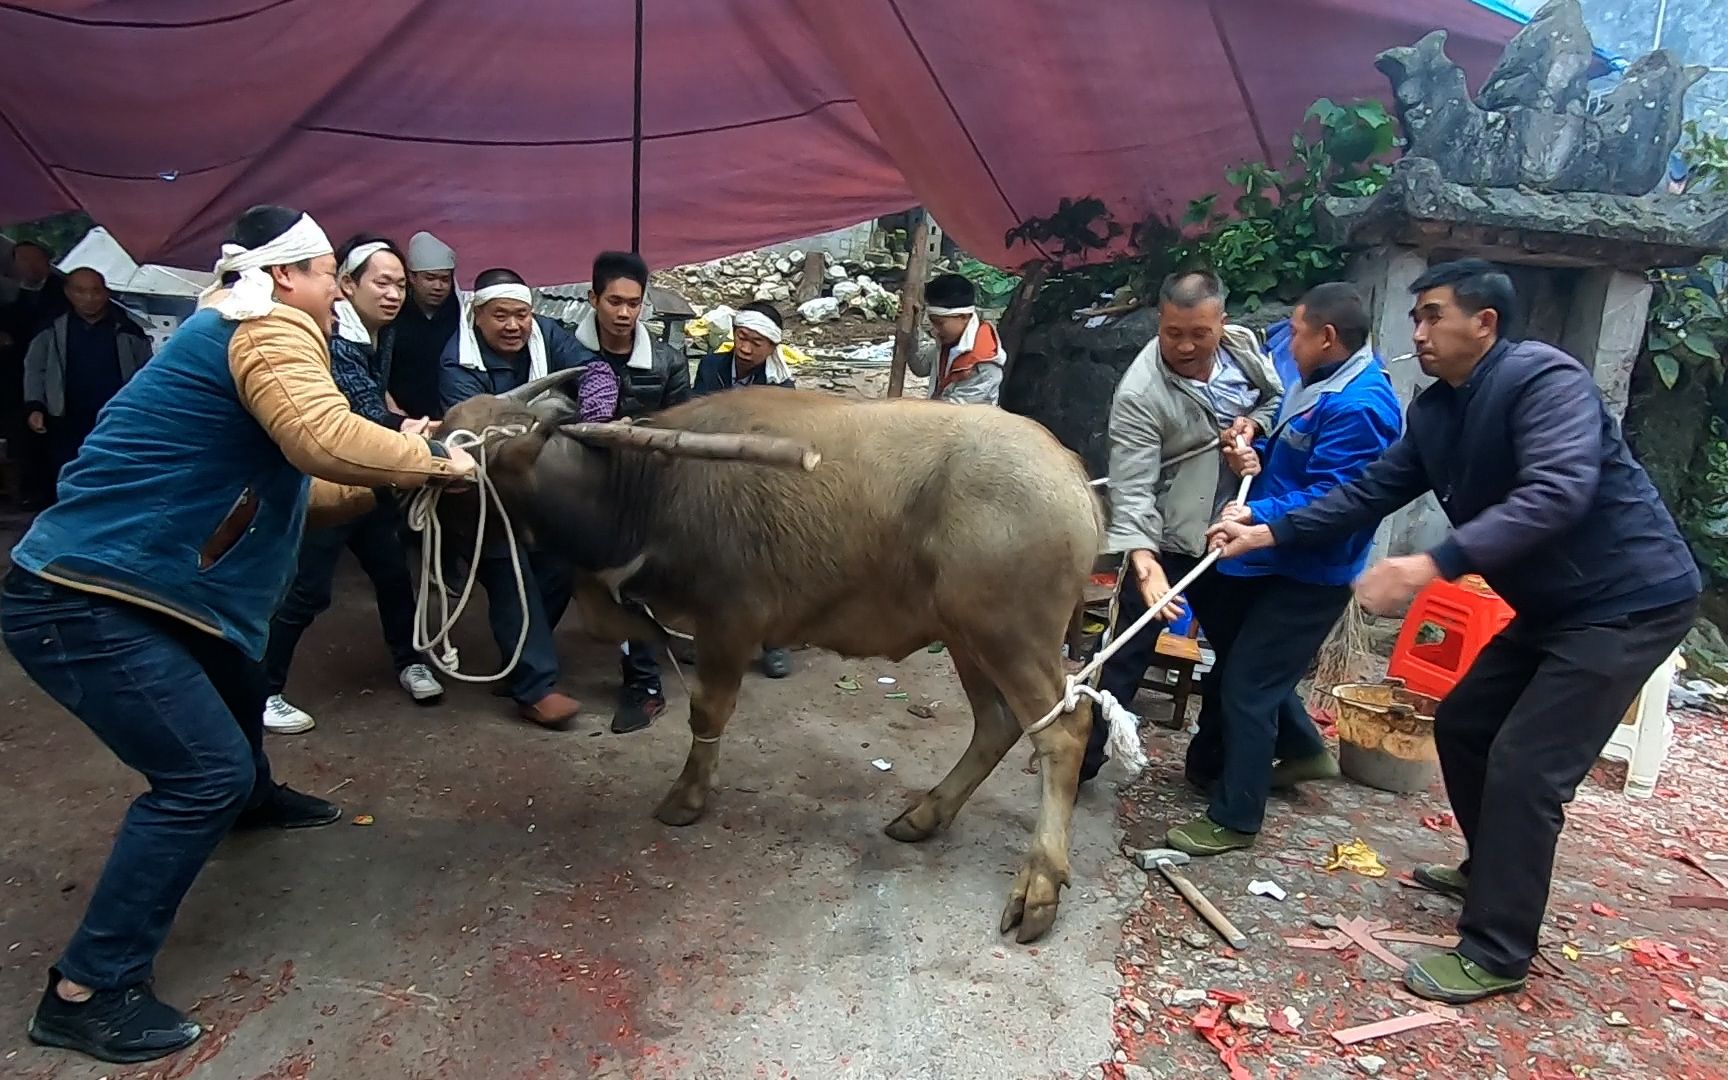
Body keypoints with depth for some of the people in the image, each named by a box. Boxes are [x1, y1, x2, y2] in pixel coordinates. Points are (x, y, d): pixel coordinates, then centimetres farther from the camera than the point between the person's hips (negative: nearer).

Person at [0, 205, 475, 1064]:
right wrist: (429, 463, -20)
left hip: (110, 586, 11)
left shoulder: (231, 337, 18)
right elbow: (323, 438, -35)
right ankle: (87, 993, -1)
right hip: (78, 601, -11)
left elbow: (287, 490, 21)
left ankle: (254, 797, 59)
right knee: (203, 772, -12)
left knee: (234, 677, 31)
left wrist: (394, 467, 15)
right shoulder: (267, 329, -14)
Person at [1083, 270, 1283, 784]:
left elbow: (1279, 398, 13)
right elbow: (1132, 489, -28)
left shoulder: (1243, 345, -4)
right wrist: (1144, 562, -41)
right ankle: (1082, 757, 13)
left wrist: (1253, 424, -9)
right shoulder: (1139, 394, -23)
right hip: (1165, 540, -6)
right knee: (1129, 654, -2)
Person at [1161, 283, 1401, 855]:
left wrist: (1257, 515, -38)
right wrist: (1256, 455, -2)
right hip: (1275, 561, 11)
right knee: (1248, 665, 24)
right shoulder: (1317, 383, 9)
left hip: (1308, 575, -10)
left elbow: (1331, 499, -28)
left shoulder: (1357, 407, -23)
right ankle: (1303, 749, 45)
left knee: (1245, 684, -5)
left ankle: (1234, 819, 8)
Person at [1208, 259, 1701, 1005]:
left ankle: (1495, 954, 2)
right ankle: (1489, 871, 38)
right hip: (1552, 605, 9)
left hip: (1628, 602, -9)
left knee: (1524, 767, -11)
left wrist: (1434, 565, -44)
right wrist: (1270, 533, -3)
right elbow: (1370, 493, 5)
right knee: (1463, 724, 16)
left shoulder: (1543, 378, -22)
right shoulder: (1434, 412, 4)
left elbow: (1557, 493, -36)